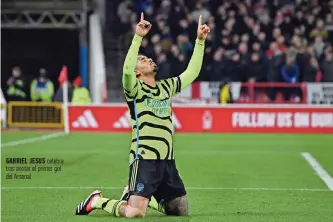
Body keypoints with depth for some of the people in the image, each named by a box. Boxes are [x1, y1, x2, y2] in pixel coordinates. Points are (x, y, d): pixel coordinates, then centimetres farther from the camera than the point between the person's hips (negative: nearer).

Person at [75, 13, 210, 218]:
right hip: (144, 160, -7)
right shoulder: (135, 88, -3)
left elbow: (192, 72, 21)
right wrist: (138, 37, -30)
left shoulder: (166, 87, 17)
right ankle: (97, 201, 9)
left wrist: (200, 41, 15)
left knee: (182, 212, 8)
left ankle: (146, 198, 31)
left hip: (167, 161, 7)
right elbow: (127, 70, -24)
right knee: (135, 214, -19)